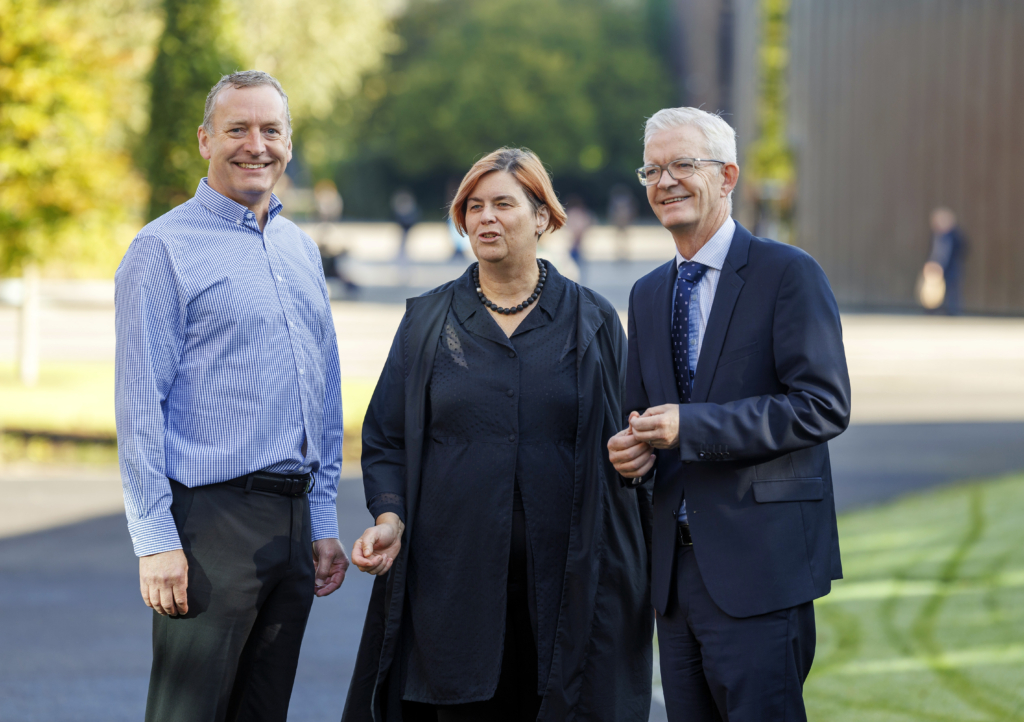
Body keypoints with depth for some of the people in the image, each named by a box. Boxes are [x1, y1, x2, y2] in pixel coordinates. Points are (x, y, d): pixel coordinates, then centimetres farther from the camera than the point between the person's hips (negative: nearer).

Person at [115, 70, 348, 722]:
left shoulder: (302, 250, 16)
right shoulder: (165, 248, -5)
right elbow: (140, 405, -9)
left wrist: (324, 523, 15)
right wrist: (156, 541, -15)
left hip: (293, 519, 7)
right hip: (211, 517, -7)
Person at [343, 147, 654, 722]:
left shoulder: (593, 321, 6)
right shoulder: (428, 321, 9)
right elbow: (387, 439, 10)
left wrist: (647, 570, 0)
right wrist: (390, 518, -8)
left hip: (563, 585, -1)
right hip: (455, 580, 1)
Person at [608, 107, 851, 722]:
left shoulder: (789, 274, -6)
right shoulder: (648, 294, 17)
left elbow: (824, 407, -14)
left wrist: (690, 426, -19)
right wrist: (633, 451, -1)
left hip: (760, 565, -7)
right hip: (676, 567, 7)